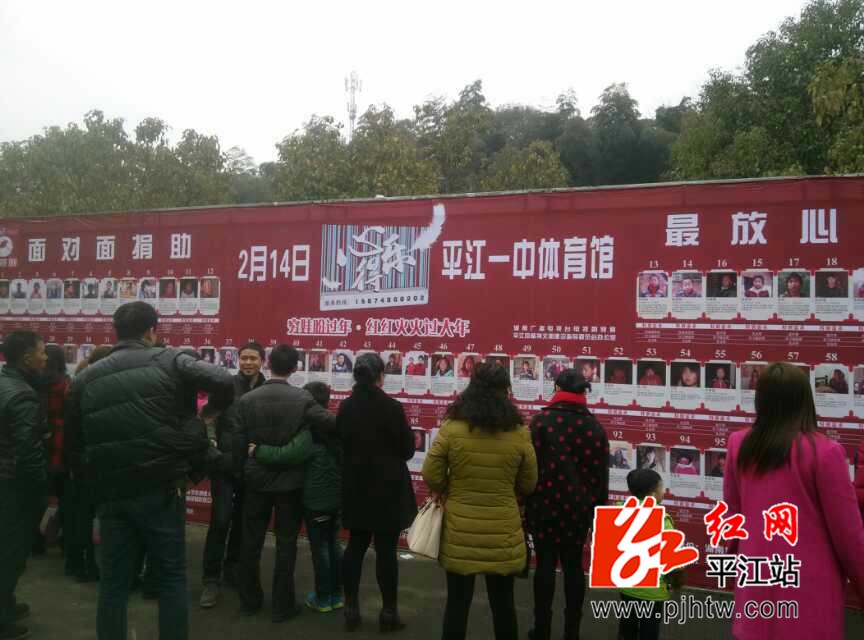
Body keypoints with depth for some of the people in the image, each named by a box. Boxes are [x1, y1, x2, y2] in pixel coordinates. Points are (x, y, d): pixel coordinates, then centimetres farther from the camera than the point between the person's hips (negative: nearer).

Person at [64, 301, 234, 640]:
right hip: (161, 490, -3)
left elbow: (73, 441, 14)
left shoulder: (86, 378, 7)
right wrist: (214, 408, 2)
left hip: (110, 493, 4)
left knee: (113, 581, 15)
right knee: (171, 577, 10)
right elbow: (224, 382, -18)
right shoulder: (170, 361, -5)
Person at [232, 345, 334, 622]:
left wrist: (242, 471, 11)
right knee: (286, 544, 8)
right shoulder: (302, 399, -13)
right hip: (290, 481, -2)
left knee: (251, 541, 15)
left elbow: (237, 443, -3)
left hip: (257, 480, 2)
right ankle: (282, 605, 15)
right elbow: (333, 425, -22)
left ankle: (249, 601, 27)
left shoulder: (247, 400, -6)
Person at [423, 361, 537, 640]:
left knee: (457, 602, 13)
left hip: (459, 531, 0)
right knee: (503, 602, 17)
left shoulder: (451, 429, -12)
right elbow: (528, 485, 2)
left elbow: (431, 476, -6)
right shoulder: (520, 434, -9)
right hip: (502, 532, 1)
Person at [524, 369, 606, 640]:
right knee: (573, 565, 12)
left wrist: (524, 502, 0)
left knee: (545, 563, 6)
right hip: (579, 507, 3)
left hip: (545, 503, -2)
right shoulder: (595, 426, 2)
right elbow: (601, 475, 5)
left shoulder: (542, 419, -7)